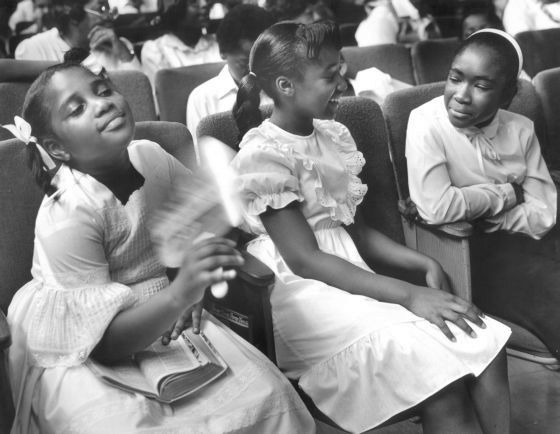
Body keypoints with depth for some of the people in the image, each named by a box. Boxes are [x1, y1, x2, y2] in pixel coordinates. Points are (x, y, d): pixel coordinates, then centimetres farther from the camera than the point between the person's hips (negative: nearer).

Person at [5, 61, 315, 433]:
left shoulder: (151, 156, -9)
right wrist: (179, 294, -42)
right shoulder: (65, 216, -24)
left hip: (162, 316, 5)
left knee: (268, 395, -14)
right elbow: (105, 343, -25)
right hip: (82, 356, -4)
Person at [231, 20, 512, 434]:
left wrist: (424, 264, -3)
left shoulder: (333, 136, 12)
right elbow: (304, 259, -17)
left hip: (351, 276, 7)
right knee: (440, 375, -26)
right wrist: (409, 295, -24)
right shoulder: (262, 155, -11)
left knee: (487, 344, -14)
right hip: (302, 293, -7)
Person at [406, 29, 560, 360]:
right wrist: (505, 193, -11)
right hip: (478, 254, -5)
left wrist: (473, 208, -12)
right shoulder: (427, 124, -12)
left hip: (532, 243, 6)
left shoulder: (521, 129, 3)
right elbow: (437, 208, -26)